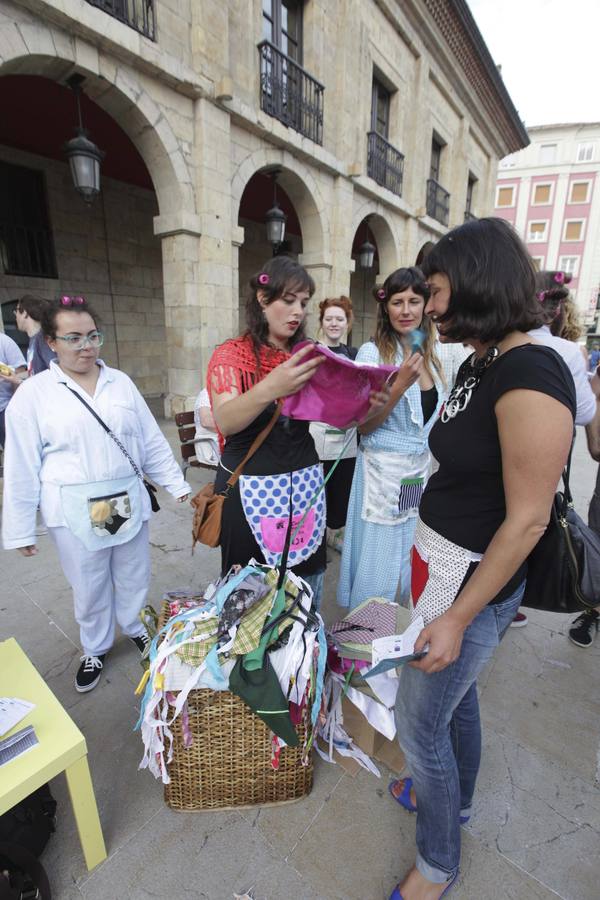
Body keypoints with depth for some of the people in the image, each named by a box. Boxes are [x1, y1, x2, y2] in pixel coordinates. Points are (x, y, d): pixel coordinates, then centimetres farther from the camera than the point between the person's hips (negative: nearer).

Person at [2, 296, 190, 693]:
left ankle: (136, 628, 46)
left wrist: (178, 484, 5)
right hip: (75, 511, -2)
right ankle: (96, 648, 41)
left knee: (134, 576, 18)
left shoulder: (121, 383, 2)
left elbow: (152, 441, 5)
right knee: (89, 587, 15)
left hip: (128, 501, 3)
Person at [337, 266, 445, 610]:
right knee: (378, 566, 6)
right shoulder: (372, 353, -11)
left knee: (414, 563, 18)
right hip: (384, 471, -6)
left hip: (423, 471, 6)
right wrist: (401, 384, -24)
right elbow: (364, 425, -14)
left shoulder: (431, 354, 9)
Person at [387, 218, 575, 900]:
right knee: (455, 694, 28)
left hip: (473, 581, -8)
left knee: (419, 724, 11)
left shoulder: (531, 374, -23)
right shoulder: (478, 363, 5)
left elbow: (527, 520, -23)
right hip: (441, 561, 8)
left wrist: (458, 617, -18)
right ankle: (454, 798, 56)